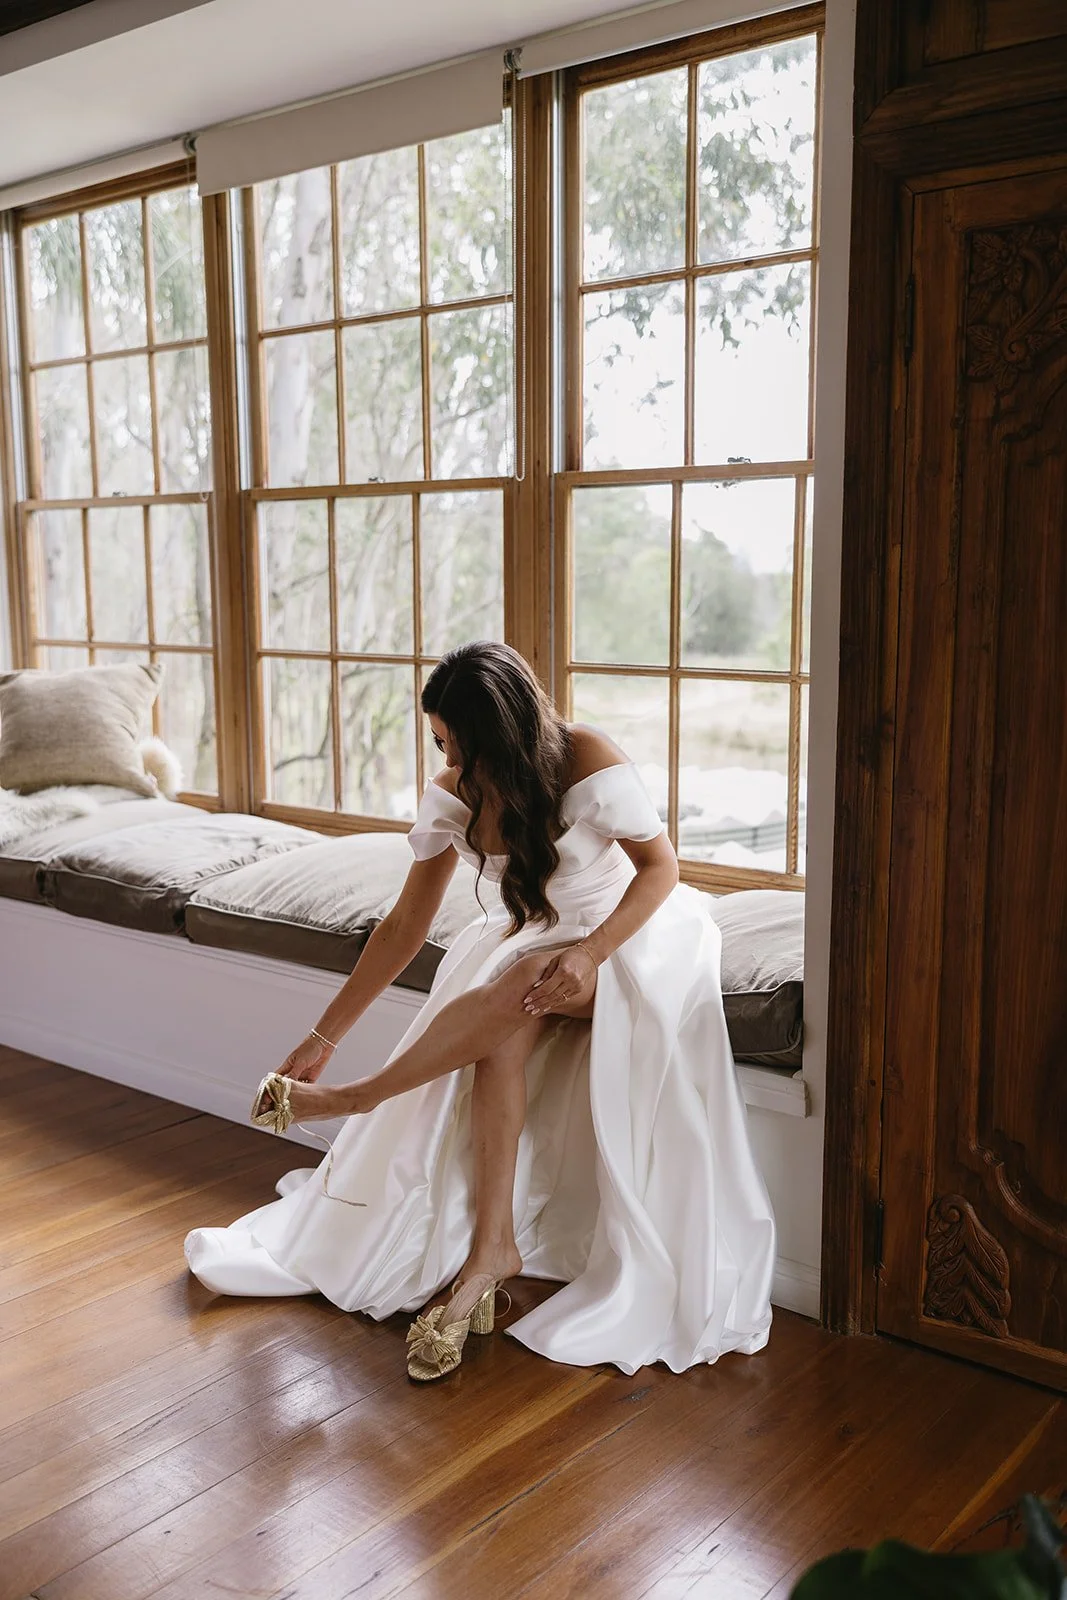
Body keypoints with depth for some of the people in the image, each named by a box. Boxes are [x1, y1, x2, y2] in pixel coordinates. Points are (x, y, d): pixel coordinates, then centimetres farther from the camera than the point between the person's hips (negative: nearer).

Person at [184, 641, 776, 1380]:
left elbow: (662, 864, -16)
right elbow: (407, 924, -5)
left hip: (629, 928, -4)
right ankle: (491, 1249, -25)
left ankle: (355, 1097, -16)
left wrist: (589, 954, -33)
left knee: (520, 991, -34)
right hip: (530, 936, 4)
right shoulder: (452, 798, -10)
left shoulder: (588, 761, -24)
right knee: (502, 1037, -30)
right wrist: (324, 1036, -5)